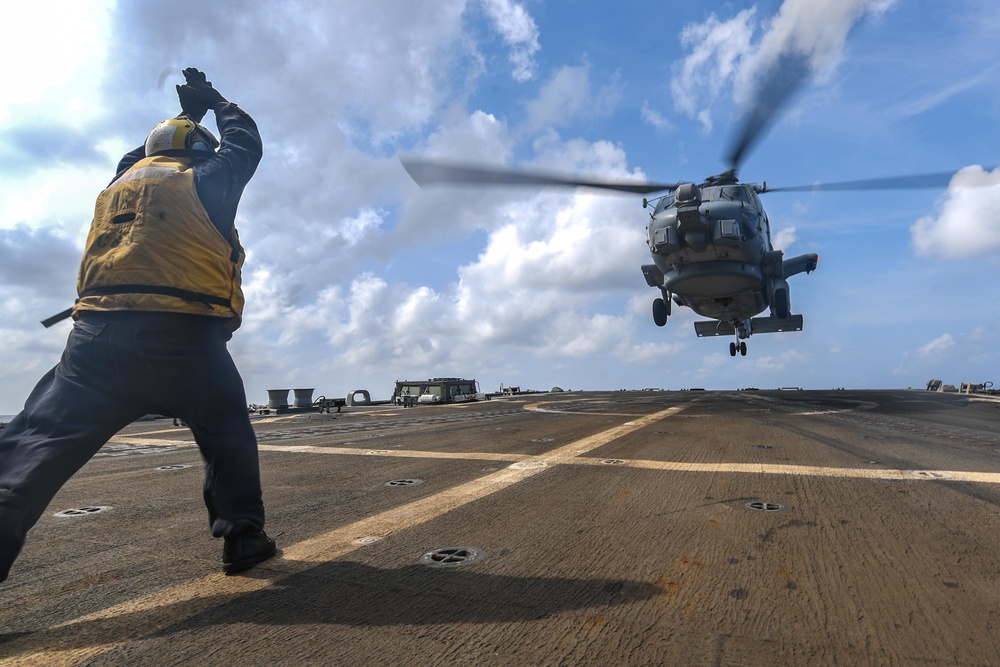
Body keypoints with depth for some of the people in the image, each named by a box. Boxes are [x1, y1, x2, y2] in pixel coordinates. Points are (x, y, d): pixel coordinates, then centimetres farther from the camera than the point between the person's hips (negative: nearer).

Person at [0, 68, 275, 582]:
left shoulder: (118, 183, 25)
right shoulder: (203, 180, 9)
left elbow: (146, 158, 47)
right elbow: (244, 141, 26)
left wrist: (186, 114, 55)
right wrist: (215, 101, 43)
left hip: (97, 333, 4)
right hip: (183, 334, -4)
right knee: (226, 434, 10)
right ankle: (242, 535, 10)